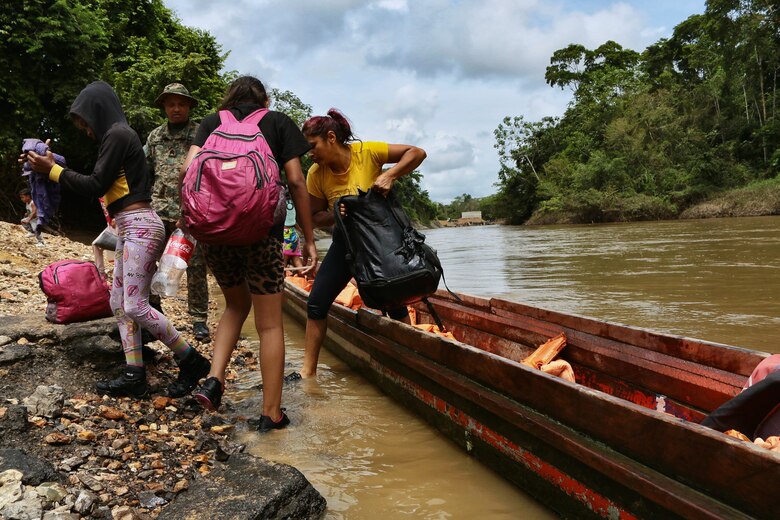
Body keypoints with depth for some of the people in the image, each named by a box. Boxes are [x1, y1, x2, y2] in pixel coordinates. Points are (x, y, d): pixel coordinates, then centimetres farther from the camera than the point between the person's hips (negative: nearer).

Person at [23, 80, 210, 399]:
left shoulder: (117, 134, -8)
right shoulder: (118, 136, 22)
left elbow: (96, 185, -10)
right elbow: (103, 185, 20)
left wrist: (52, 171, -1)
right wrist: (54, 167, 23)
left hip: (140, 226, -10)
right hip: (130, 228, 10)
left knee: (135, 306, -12)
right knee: (119, 303, 8)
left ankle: (192, 361, -4)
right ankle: (134, 376, 9)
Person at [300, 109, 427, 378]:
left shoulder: (367, 152, -20)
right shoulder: (316, 174, -11)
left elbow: (417, 153, -16)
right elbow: (316, 216, -4)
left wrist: (389, 175, -31)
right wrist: (338, 215, -25)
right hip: (346, 242, 3)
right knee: (317, 302, -3)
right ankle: (308, 370, 7)